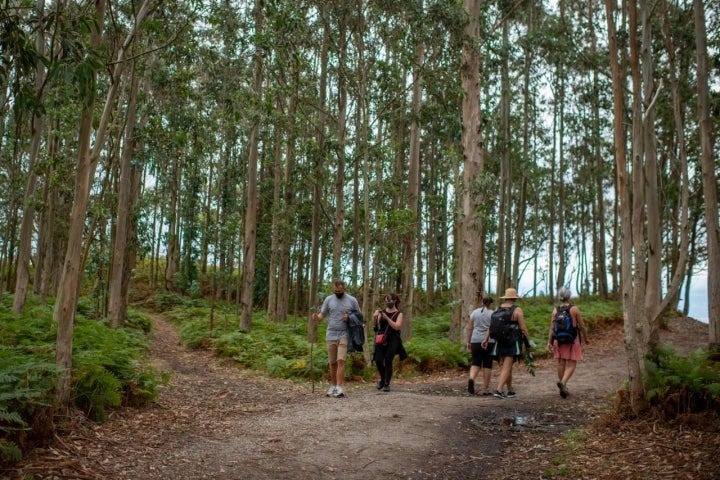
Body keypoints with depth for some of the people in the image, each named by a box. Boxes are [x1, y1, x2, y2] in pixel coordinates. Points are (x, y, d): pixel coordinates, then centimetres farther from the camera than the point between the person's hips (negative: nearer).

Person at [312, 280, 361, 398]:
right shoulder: (328, 299, 5)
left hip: (344, 335, -3)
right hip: (331, 335, 3)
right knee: (332, 363, 9)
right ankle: (333, 386, 22)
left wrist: (349, 318, -14)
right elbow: (322, 314, 4)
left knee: (341, 361, -14)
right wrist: (317, 317, -19)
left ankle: (339, 388, -14)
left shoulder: (352, 300, 1)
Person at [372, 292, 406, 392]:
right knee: (378, 361, -6)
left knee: (388, 361, -8)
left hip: (392, 340, -2)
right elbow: (375, 326, 2)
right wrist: (374, 317, -18)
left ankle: (386, 384, 3)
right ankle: (383, 378, 21)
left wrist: (387, 318, -17)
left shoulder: (398, 314, 4)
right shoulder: (382, 312, 11)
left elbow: (397, 327, -10)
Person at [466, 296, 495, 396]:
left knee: (475, 363, 8)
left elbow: (469, 328, 5)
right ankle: (485, 389, 8)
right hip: (489, 342, -2)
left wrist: (468, 342, 11)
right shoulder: (493, 314, -1)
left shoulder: (475, 312, 7)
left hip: (475, 341, 2)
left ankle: (471, 379, -21)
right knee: (487, 365, 6)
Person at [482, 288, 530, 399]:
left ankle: (510, 391, 24)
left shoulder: (498, 310, 6)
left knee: (507, 367, 16)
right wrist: (529, 341, -1)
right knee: (506, 368, -8)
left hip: (500, 343, 5)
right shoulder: (517, 310, -9)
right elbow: (523, 328, -11)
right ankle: (499, 390, -20)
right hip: (513, 343, -5)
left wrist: (486, 340, -1)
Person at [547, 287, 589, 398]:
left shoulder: (555, 310, -2)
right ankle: (563, 382, -24)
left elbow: (552, 327, -4)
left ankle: (563, 388, 20)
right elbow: (582, 326, -4)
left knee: (561, 363, 12)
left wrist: (549, 342, 0)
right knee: (571, 365, 0)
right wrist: (585, 338, 11)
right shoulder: (574, 309, -9)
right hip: (572, 340, -3)